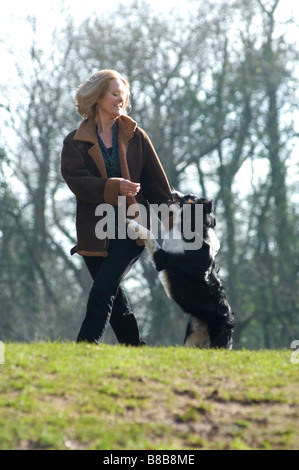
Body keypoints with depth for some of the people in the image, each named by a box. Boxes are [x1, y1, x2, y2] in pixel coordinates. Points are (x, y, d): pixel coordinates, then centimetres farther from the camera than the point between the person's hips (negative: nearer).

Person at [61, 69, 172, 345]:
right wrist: (114, 187, -24)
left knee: (103, 291, -15)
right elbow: (78, 182, -10)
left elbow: (156, 183, 9)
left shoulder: (136, 137, 8)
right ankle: (135, 348, 15)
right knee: (115, 297, 5)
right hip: (96, 232, 1)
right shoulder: (76, 142, 3)